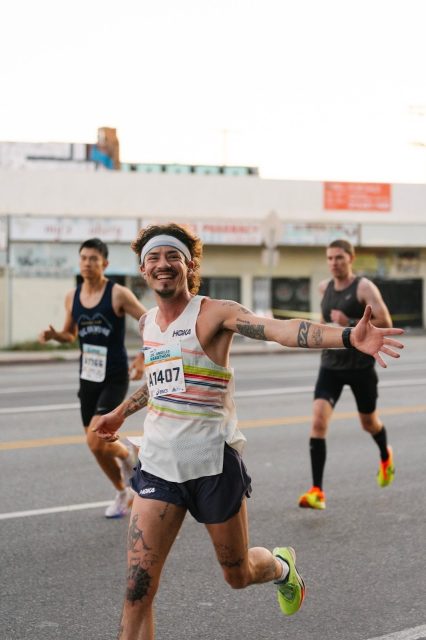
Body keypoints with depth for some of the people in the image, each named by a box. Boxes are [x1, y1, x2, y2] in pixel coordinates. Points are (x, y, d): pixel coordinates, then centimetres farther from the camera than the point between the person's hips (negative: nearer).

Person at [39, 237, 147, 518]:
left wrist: (143, 358, -19)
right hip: (88, 378, 6)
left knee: (96, 440, -18)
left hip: (115, 379, -6)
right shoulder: (72, 297, 5)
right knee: (96, 446, 10)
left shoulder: (118, 294, -11)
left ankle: (127, 454, 16)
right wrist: (53, 335, -2)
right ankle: (124, 493, 33)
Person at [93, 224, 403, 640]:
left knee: (238, 575, 15)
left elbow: (278, 328, -29)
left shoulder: (213, 313, -12)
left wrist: (349, 337, -45)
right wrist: (120, 413, 41)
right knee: (138, 590, -7)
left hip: (214, 464, -4)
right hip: (158, 467, 4)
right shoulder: (146, 324, 7)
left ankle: (282, 567, 51)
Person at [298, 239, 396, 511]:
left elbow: (385, 323, -22)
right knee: (318, 422, -15)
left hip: (361, 366, -3)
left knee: (369, 422, 16)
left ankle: (386, 456, 52)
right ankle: (317, 491, -15)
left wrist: (350, 323, -27)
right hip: (331, 365, 4)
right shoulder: (324, 287, 5)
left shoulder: (364, 287, -12)